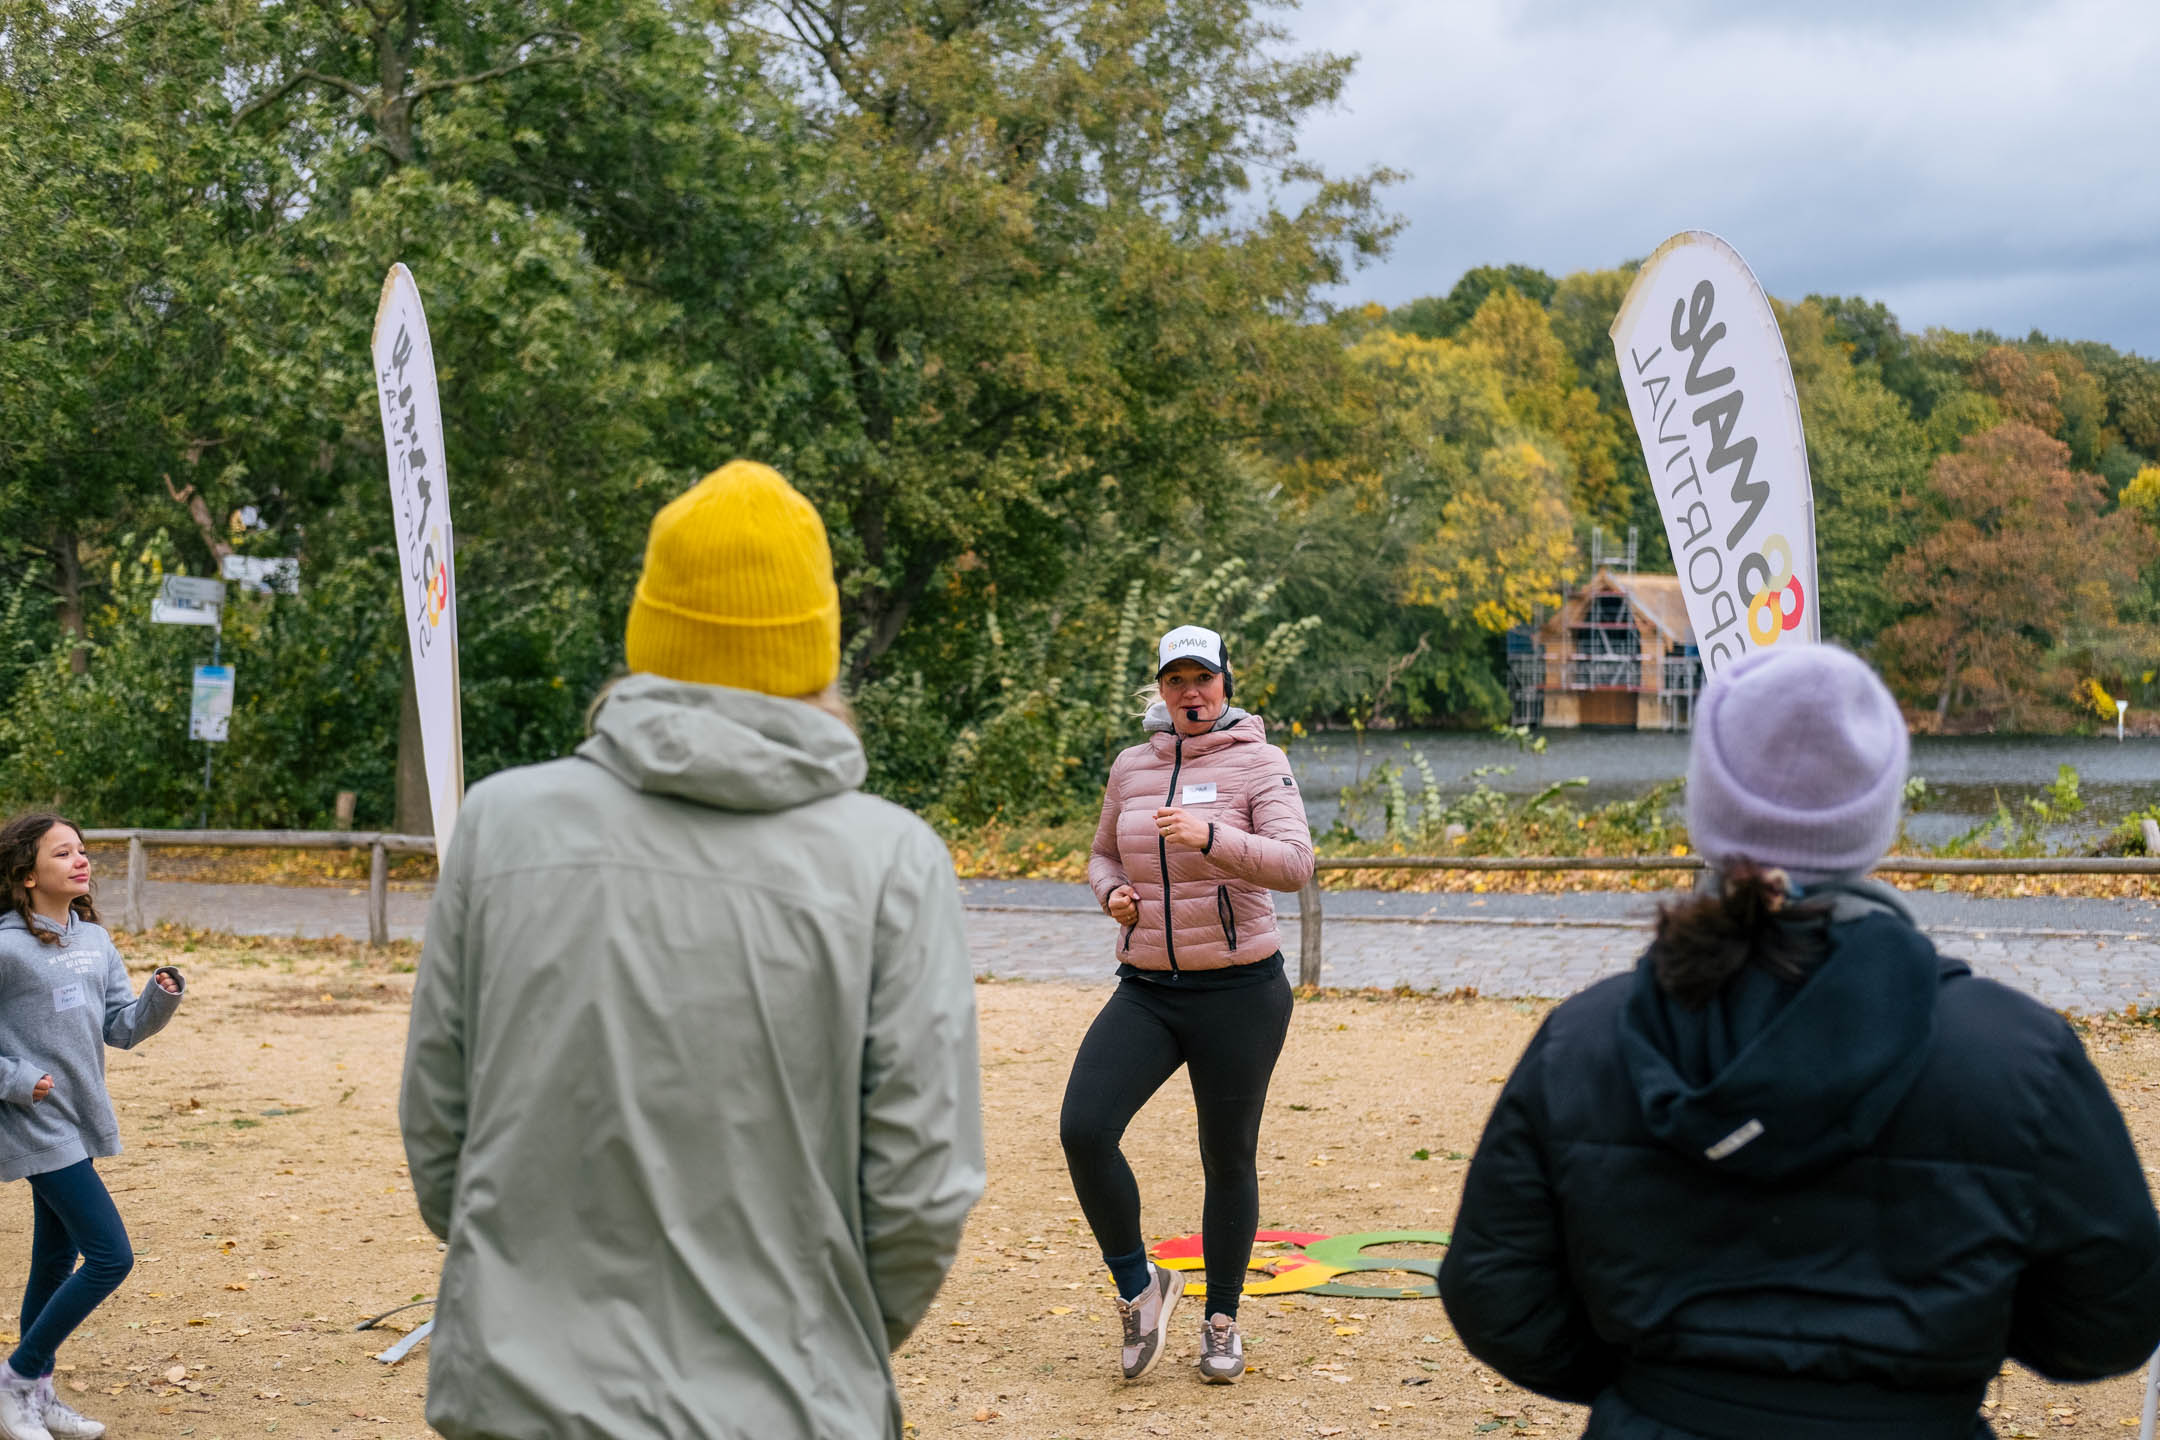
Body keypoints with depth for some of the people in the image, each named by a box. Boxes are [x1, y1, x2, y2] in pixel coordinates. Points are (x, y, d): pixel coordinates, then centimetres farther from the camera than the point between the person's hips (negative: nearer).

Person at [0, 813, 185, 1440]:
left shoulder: (95, 941, 7)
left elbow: (122, 1028, 8)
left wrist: (161, 997, -9)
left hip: (77, 1124, 8)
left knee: (56, 1262, 15)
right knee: (111, 1257, -11)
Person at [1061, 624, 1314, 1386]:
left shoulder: (1257, 763, -6)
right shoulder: (1132, 766, 8)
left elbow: (1294, 864, -20)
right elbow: (1103, 855, 22)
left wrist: (1209, 837, -36)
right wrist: (1112, 892, -2)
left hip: (1239, 992, -3)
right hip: (1146, 990, 4)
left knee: (1228, 1160, 6)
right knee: (1084, 1129, -15)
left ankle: (1222, 1319, 27)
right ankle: (1138, 1286, 5)